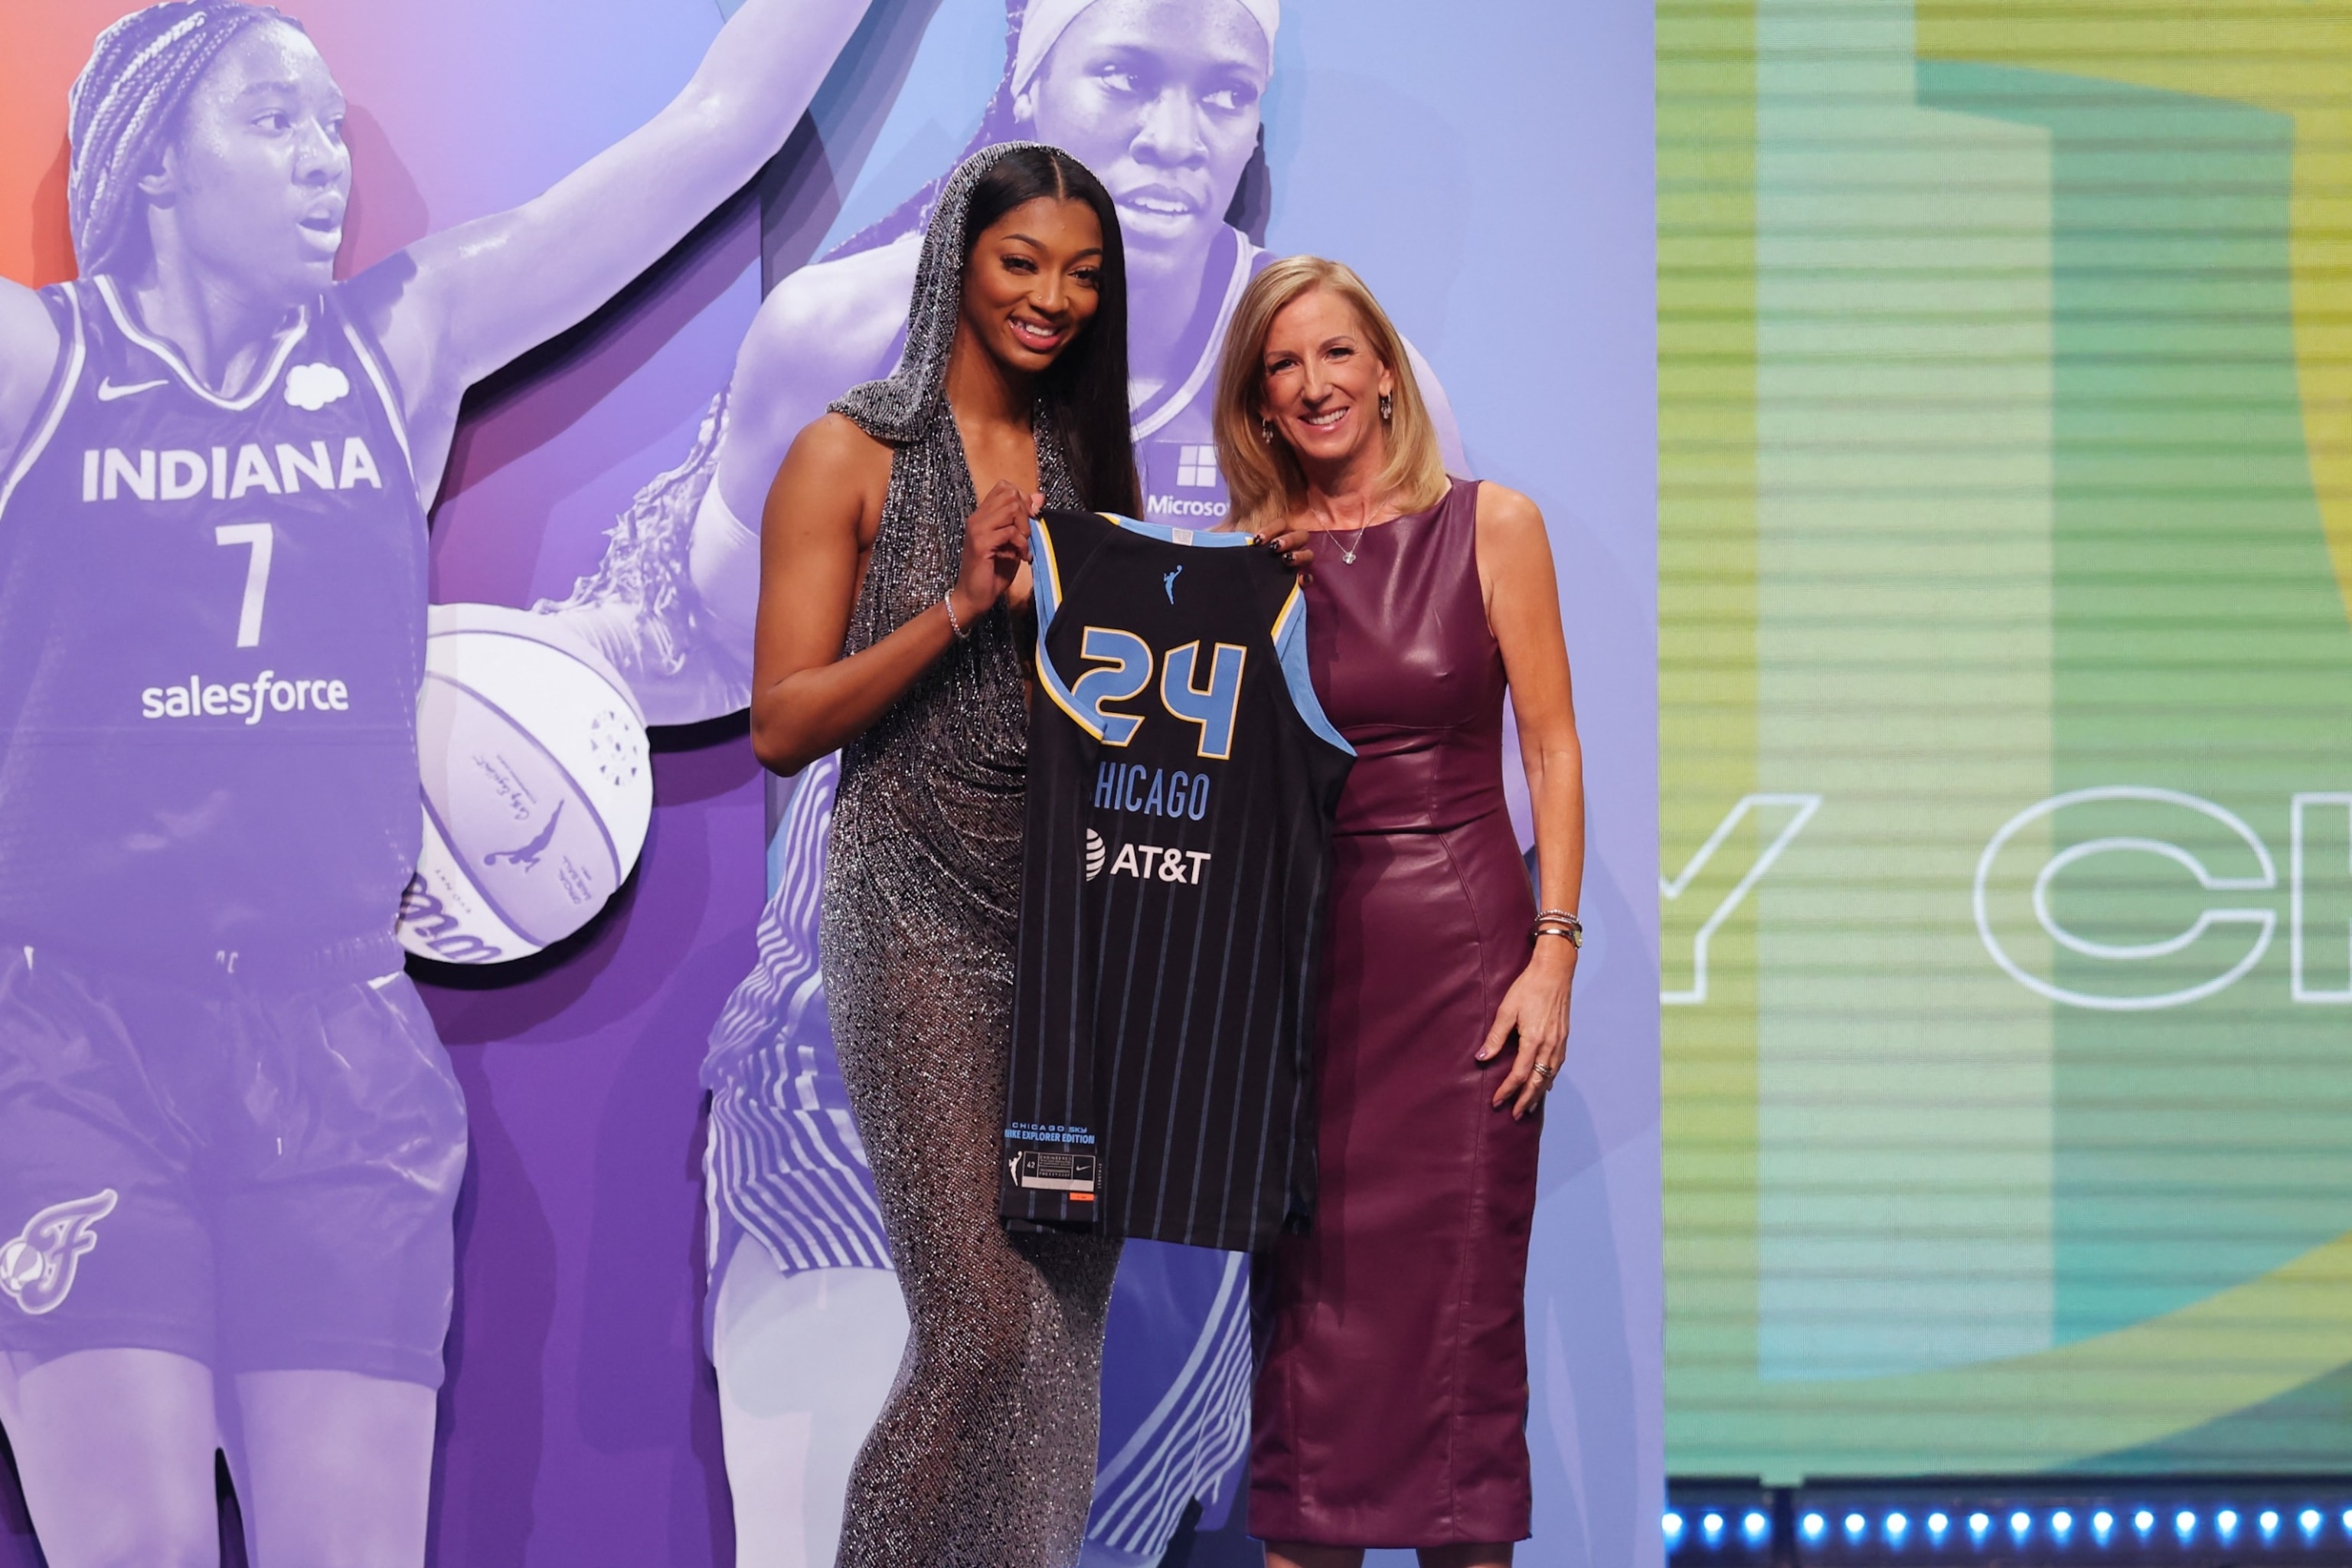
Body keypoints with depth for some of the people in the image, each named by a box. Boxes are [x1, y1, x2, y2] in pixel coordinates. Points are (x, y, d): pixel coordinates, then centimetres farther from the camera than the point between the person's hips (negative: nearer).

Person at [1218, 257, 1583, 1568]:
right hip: (1298, 948, 2)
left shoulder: (1490, 526, 1)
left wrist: (1554, 953, -8)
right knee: (1316, 1283, 3)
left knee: (1458, 1284, -1)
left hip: (1459, 940, -2)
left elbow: (1553, 750, 0)